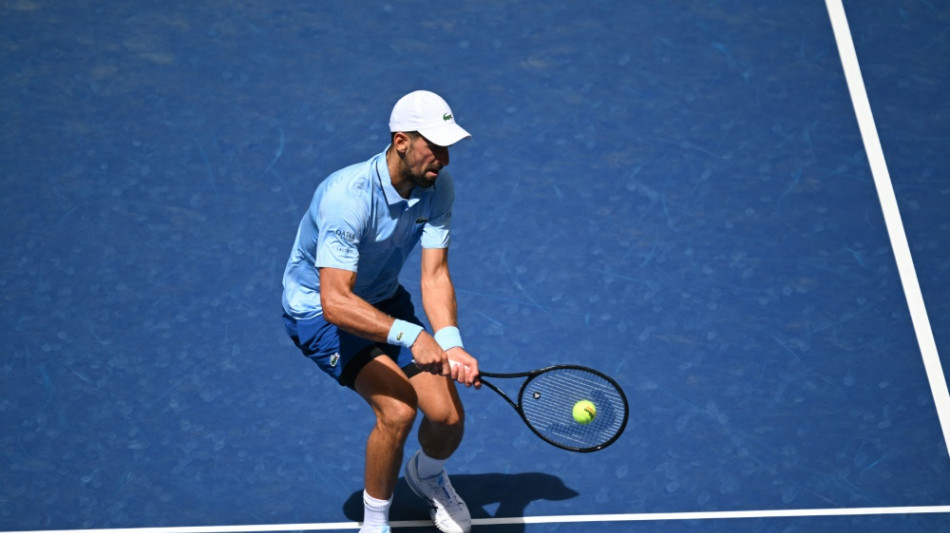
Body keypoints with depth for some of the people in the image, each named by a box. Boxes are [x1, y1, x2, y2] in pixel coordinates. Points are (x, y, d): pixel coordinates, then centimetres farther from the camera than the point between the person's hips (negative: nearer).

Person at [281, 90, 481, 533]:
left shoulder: (438, 188, -14)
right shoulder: (347, 196, -34)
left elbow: (435, 275, -20)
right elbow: (335, 301, -41)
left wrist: (451, 345, -37)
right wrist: (411, 335, -52)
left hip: (383, 299, 6)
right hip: (318, 309, -6)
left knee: (448, 414, -8)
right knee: (398, 409, -26)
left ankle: (428, 474, 31)